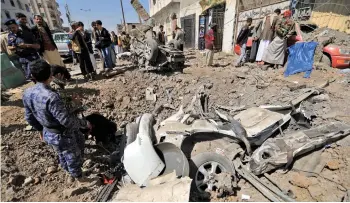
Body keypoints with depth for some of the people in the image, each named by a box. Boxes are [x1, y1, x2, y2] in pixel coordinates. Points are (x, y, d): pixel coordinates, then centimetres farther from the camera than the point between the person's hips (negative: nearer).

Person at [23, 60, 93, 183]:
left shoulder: (27, 93, -7)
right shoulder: (51, 96, -35)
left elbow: (29, 117, 6)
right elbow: (66, 120, -32)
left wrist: (40, 129, 21)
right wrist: (84, 123, -16)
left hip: (48, 133, 8)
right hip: (62, 135, -8)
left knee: (63, 156, 32)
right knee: (73, 156, 17)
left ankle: (71, 174, 57)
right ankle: (80, 177, 42)